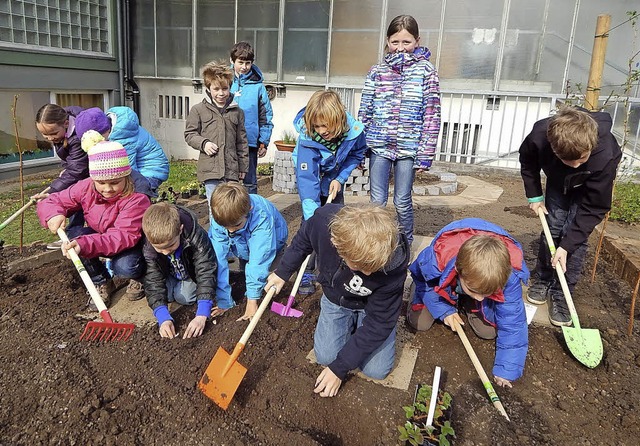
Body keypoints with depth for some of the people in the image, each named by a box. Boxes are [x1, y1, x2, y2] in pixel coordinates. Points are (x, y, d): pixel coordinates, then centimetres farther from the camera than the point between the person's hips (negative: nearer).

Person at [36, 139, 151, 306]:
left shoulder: (136, 199, -31)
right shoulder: (86, 188, -14)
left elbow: (125, 236, -40)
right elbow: (51, 201, -3)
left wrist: (85, 244, -54)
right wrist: (53, 215, -30)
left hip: (132, 244, -5)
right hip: (100, 237, 6)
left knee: (125, 267, -37)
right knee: (73, 235, -23)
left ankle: (138, 277, 5)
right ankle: (102, 282, -4)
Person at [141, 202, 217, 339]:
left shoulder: (197, 237, -40)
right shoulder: (147, 247, -32)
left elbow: (206, 273, -40)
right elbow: (153, 282, -31)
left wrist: (201, 316, -48)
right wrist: (163, 318, -43)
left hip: (191, 274, -2)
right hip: (170, 275, 2)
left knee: (185, 296, -20)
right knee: (167, 293, -21)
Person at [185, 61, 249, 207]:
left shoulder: (237, 111, 10)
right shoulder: (198, 110, 3)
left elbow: (242, 141, 13)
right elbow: (189, 134, 7)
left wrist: (243, 166, 13)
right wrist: (203, 143, -13)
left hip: (231, 170, 2)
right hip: (210, 169, -2)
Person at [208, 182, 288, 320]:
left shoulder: (262, 217, -44)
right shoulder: (219, 220, -32)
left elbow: (258, 259, -44)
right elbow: (219, 260, -32)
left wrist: (252, 300, -43)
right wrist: (224, 302, -32)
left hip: (269, 244, -4)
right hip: (245, 248, 4)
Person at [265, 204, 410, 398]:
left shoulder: (394, 264, -39)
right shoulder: (323, 221, -36)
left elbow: (378, 323, -27)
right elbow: (302, 241, -8)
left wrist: (340, 368, -25)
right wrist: (283, 272, 2)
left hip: (374, 305, -2)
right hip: (336, 298, 2)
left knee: (376, 370, -10)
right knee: (326, 357, -9)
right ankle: (352, 324, 21)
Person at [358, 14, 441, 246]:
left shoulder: (426, 71, -1)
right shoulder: (377, 71, 5)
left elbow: (432, 115, -3)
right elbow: (364, 111, 7)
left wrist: (425, 154, -7)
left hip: (408, 147, -2)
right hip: (379, 146, 2)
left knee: (402, 202, 6)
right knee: (377, 201, 5)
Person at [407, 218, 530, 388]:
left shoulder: (509, 275, -40)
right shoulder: (434, 260, -44)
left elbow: (512, 322, -32)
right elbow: (422, 280, -18)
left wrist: (506, 370, -31)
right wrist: (443, 310, -24)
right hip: (440, 284, -1)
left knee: (489, 331, -12)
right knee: (419, 323, -10)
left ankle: (466, 305, 17)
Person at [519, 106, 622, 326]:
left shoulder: (605, 157, -42)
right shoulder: (539, 137, -38)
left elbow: (594, 208, -32)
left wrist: (566, 245, -34)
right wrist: (534, 195, -12)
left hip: (588, 188, -2)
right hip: (557, 181, 2)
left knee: (575, 235, -12)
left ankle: (562, 294, -1)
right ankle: (542, 280, 15)